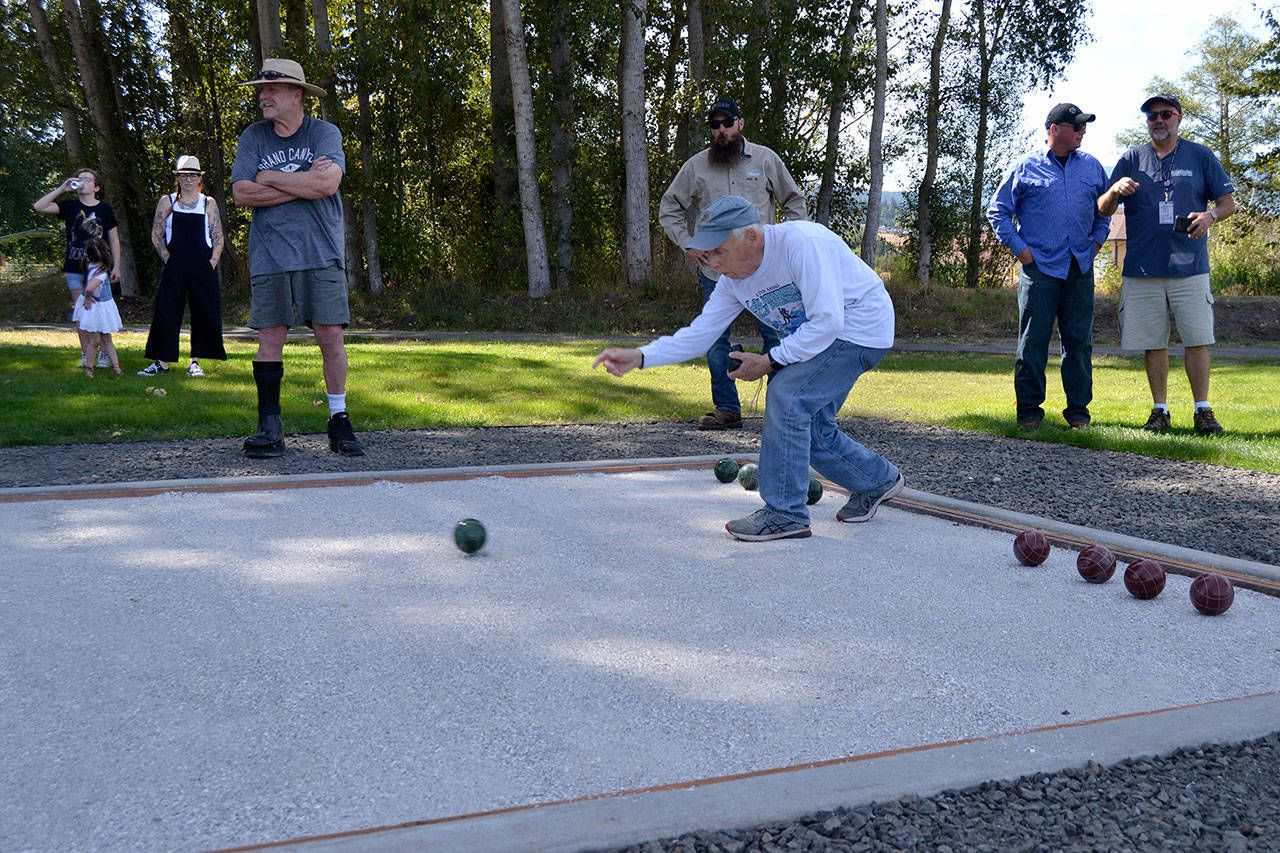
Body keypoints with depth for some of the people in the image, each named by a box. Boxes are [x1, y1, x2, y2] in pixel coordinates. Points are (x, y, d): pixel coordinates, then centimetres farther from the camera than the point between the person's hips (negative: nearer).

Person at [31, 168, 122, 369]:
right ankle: (86, 355, 11)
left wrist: (116, 266, 0)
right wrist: (61, 188, -9)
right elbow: (39, 207, -7)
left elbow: (114, 240, 6)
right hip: (75, 268, 2)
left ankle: (104, 354, 8)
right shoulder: (70, 206, 5)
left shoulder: (105, 209, 3)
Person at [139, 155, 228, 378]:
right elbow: (156, 235, 6)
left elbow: (218, 237, 7)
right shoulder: (167, 202, 8)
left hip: (204, 270, 1)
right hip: (174, 269, 0)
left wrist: (212, 263, -5)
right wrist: (168, 259, -4)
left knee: (203, 314, 0)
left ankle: (195, 362, 10)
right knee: (167, 313, -2)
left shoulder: (208, 203, 9)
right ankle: (162, 361, 4)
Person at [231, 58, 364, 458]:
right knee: (270, 339, 0)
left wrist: (270, 177, -6)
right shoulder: (253, 136, 9)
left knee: (331, 336, -3)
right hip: (269, 255, 2)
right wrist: (304, 183, -7)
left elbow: (327, 183, -15)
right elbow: (242, 193, -4)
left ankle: (339, 420, 10)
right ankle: (269, 428, 6)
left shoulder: (325, 133, 3)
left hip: (320, 253, -1)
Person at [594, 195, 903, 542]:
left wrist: (770, 361, -23)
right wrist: (639, 356, -14)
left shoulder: (801, 243, -29)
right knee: (810, 430, 7)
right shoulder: (734, 279, -4)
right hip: (817, 338, 8)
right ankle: (879, 480, 33)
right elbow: (700, 333, -2)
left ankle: (785, 513, -13)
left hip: (860, 328, -8)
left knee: (786, 394, -21)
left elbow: (827, 321, -29)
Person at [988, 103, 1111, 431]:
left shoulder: (1092, 167, 15)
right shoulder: (1027, 167, 4)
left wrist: (1096, 241, 10)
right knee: (1033, 341, -4)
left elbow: (1105, 209, 25)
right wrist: (1019, 248, -2)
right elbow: (998, 211, 7)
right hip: (1039, 266, -3)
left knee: (1079, 342, 4)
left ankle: (1078, 410, 12)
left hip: (1080, 268, 3)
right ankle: (1029, 410, 4)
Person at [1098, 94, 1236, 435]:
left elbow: (1228, 202, 11)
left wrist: (1209, 215, -12)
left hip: (1189, 266, -1)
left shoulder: (1201, 157, 10)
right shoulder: (1131, 160, 11)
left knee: (1197, 339, -4)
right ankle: (1160, 410, 13)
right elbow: (1103, 210, 7)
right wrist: (1115, 190, -15)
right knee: (1153, 343, 3)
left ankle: (1203, 411, 4)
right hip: (1142, 269, 1)